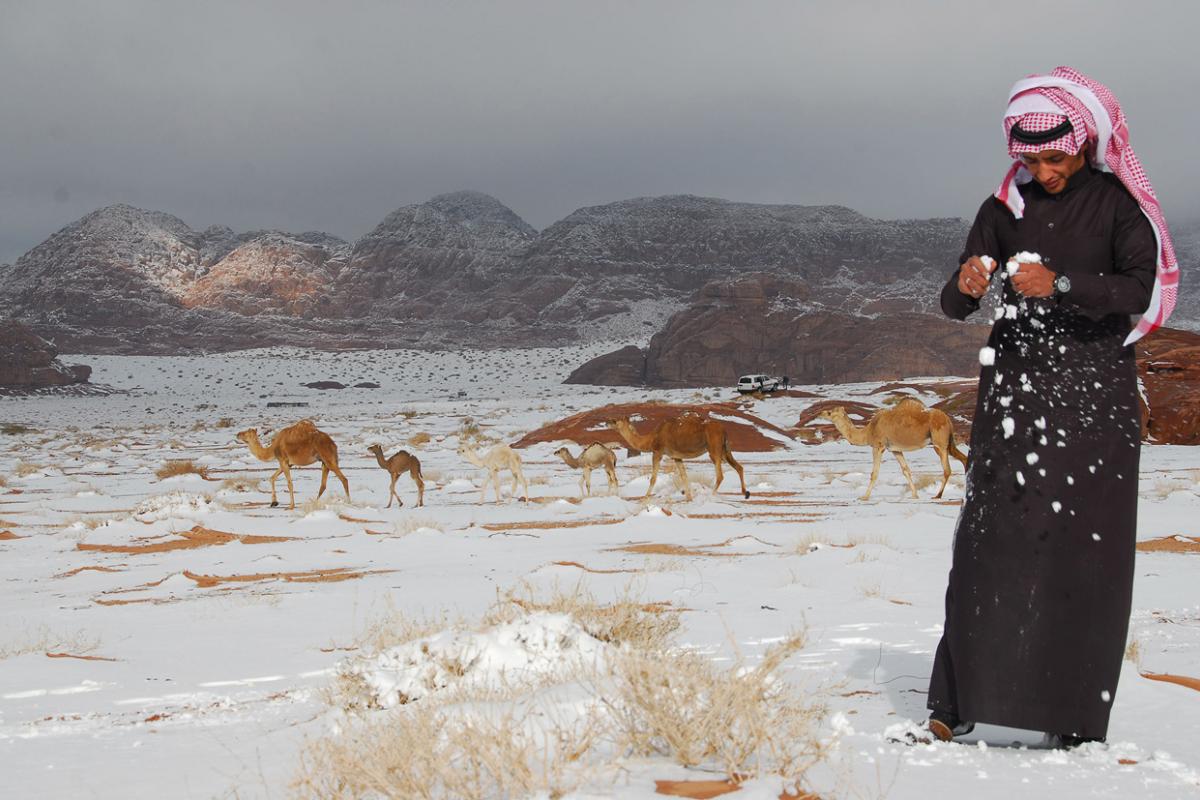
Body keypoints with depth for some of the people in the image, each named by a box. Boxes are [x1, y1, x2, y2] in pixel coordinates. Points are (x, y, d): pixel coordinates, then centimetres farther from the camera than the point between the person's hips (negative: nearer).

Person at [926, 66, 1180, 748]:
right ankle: (957, 704, -3)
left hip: (1095, 391, -2)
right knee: (991, 538, -6)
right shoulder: (1006, 207, 8)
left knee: (1086, 549, -5)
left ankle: (1077, 720, -2)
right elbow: (955, 306, 5)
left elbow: (1139, 289, -13)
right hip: (1016, 384, 2)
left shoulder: (1119, 203, 0)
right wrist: (966, 286, -19)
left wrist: (1060, 285, -28)